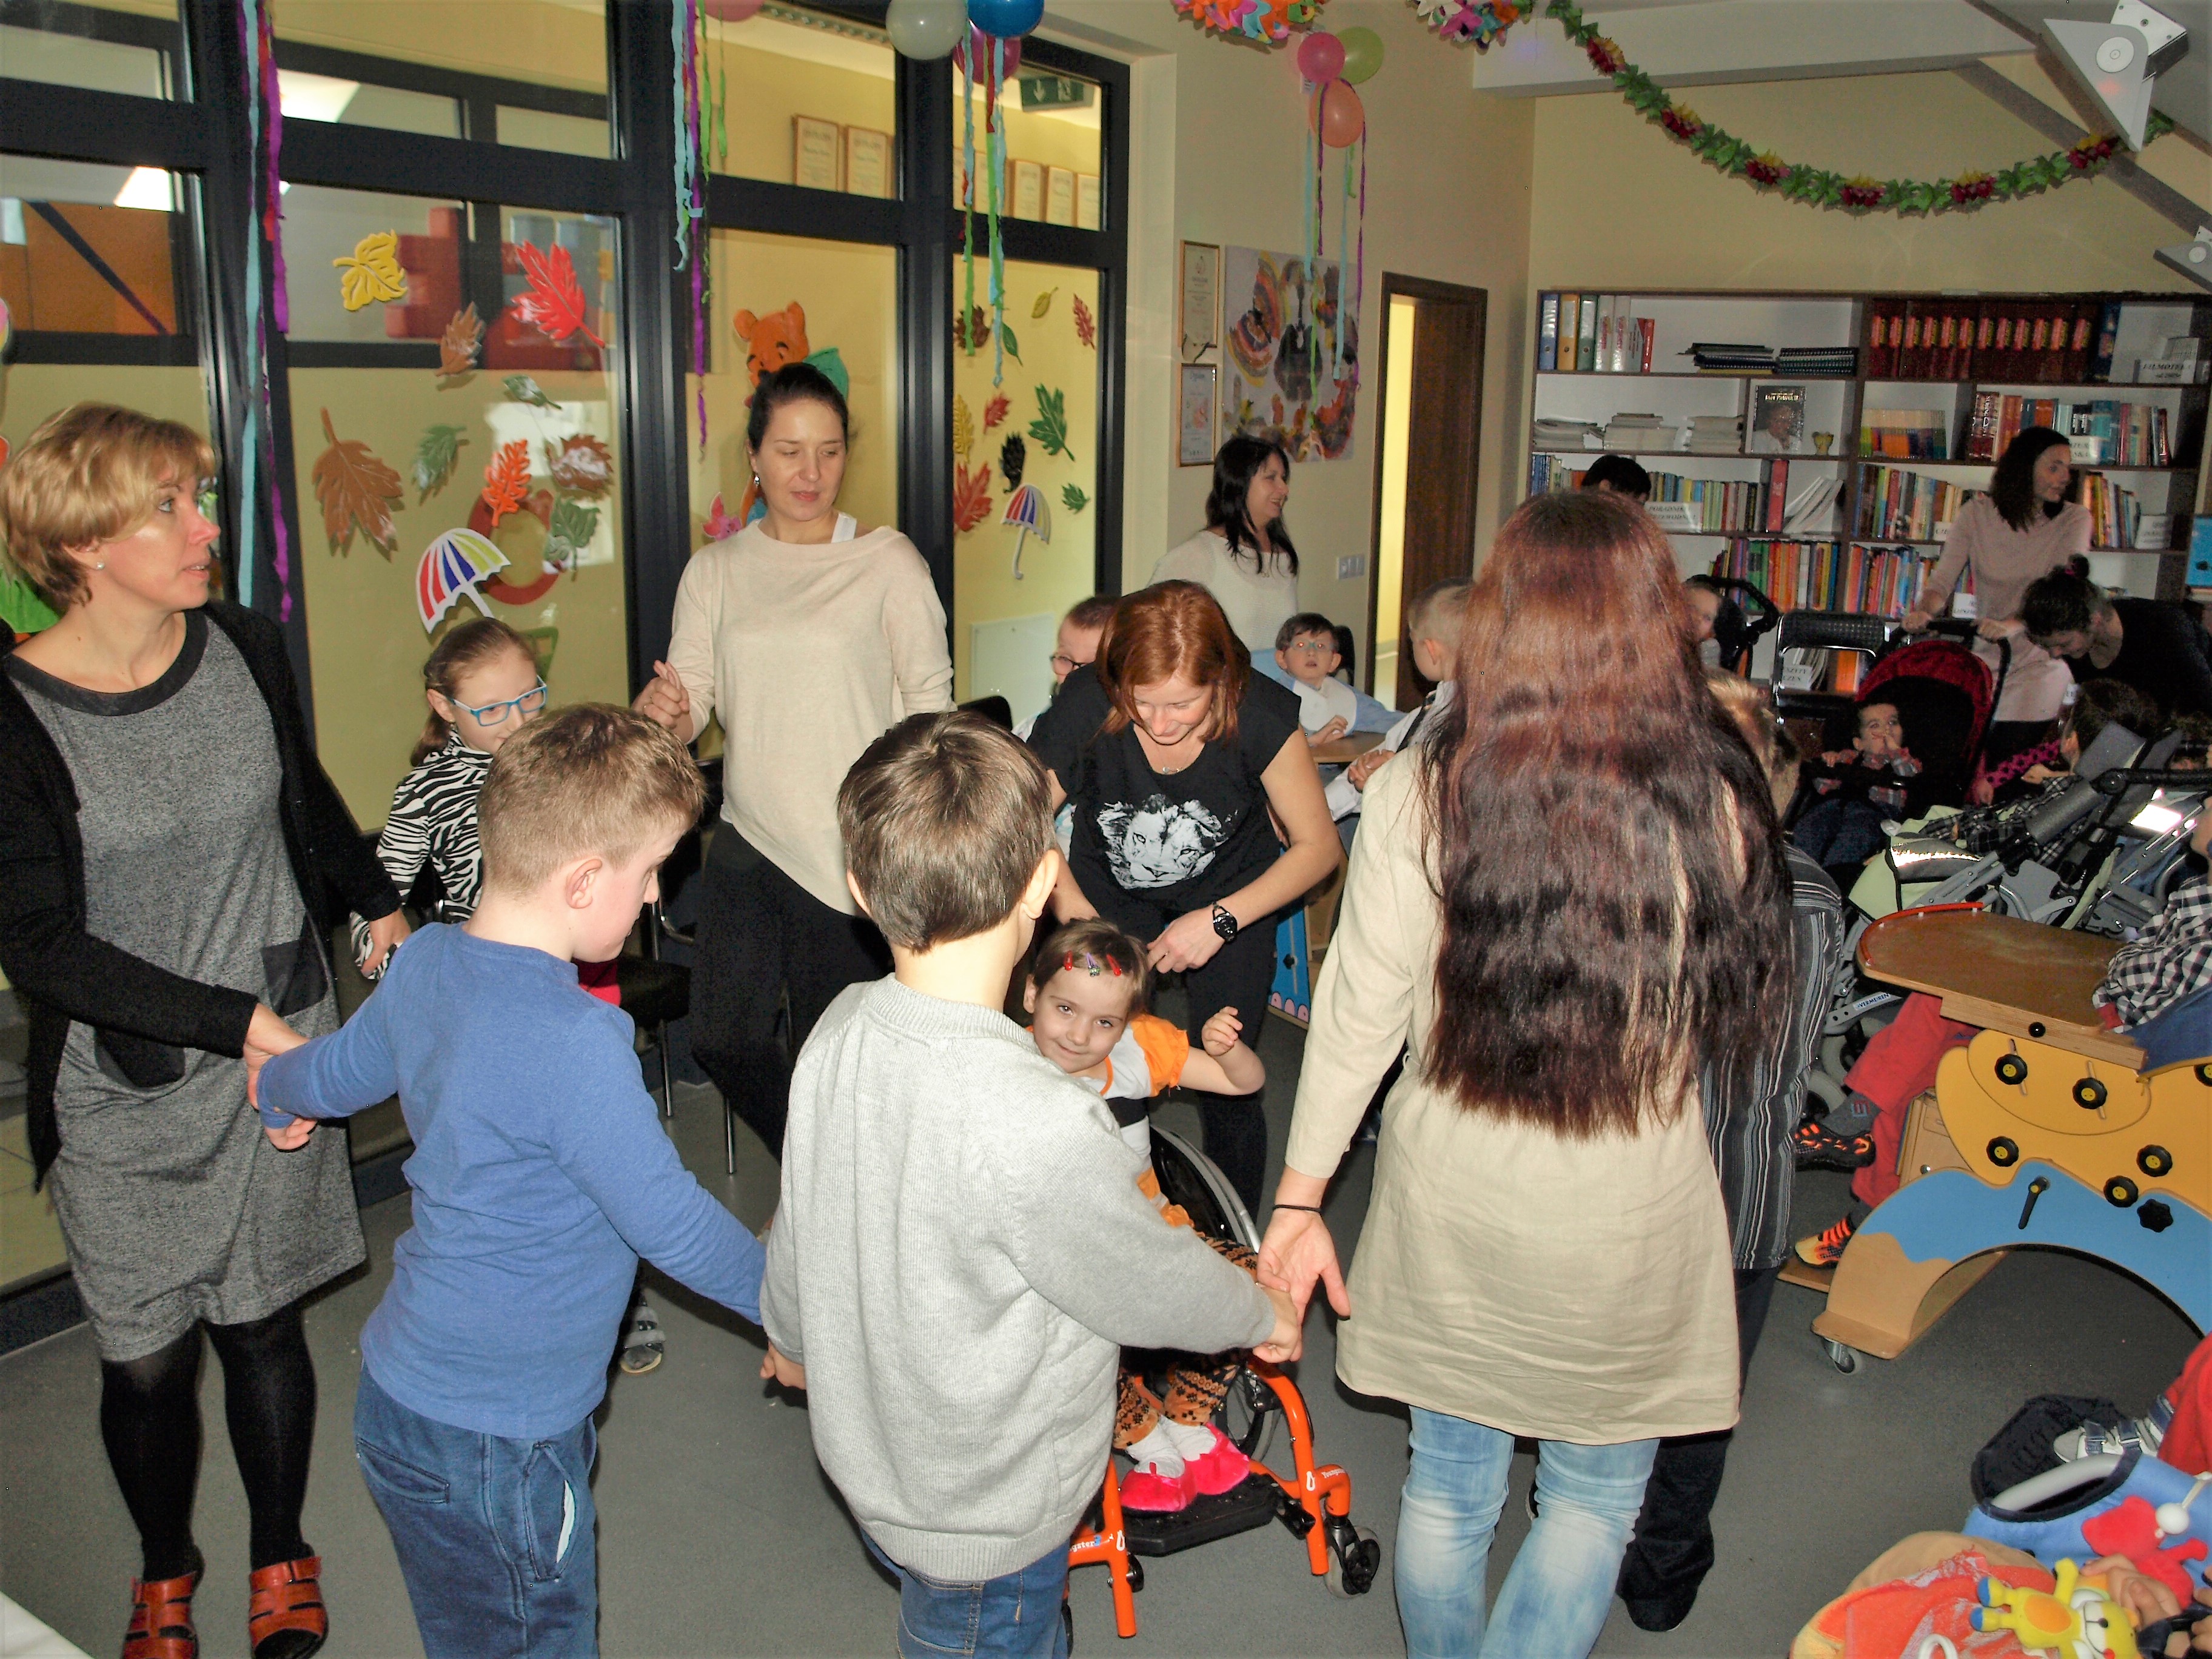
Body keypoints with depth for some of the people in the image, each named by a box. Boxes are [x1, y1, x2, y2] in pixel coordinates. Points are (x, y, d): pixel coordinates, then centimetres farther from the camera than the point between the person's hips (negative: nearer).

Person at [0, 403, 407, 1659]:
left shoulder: (247, 651, -3)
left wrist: (380, 903, 20)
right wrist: (240, 1022, -21)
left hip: (281, 1062, 3)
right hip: (126, 1097, -2)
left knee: (264, 1324, 13)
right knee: (147, 1357, 10)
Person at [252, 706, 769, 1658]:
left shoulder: (426, 962, -4)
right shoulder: (575, 1044, -30)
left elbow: (339, 1071, 17)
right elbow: (672, 1224, -21)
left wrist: (281, 1094, 40)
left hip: (403, 1391, 8)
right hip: (488, 1443, -8)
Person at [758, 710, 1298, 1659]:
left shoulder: (839, 1034, -14)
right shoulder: (1039, 1125, -38)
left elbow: (798, 1224, 3)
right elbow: (1153, 1287, -20)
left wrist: (791, 1332, 24)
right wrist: (1261, 1314, 2)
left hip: (871, 1460, 7)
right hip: (987, 1519, -6)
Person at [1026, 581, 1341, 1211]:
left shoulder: (1262, 715, -29)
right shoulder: (1085, 708, -29)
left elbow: (1318, 845, -16)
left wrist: (1221, 921, -24)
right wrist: (1075, 916, -22)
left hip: (1229, 894, -1)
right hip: (1110, 892, 1)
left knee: (1227, 1085, -5)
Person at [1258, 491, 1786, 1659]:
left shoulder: (1419, 795, -16)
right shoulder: (1715, 801, -16)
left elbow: (1358, 1012, -10)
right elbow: (1747, 1014, -2)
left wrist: (1300, 1193, 0)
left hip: (1450, 1203, 1)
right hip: (1633, 1214, 0)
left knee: (1448, 1485, 22)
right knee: (1595, 1496, 24)